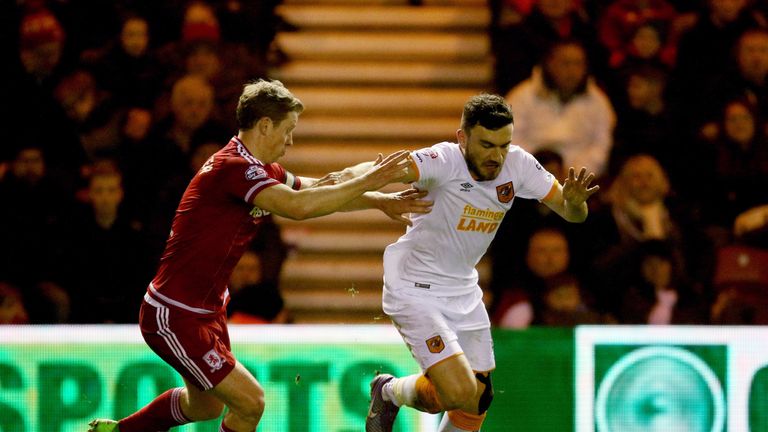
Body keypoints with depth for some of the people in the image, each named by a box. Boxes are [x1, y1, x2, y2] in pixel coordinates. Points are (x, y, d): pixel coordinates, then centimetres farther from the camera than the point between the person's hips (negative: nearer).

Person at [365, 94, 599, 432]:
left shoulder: (517, 164, -9)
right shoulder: (444, 161, -27)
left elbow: (572, 213, -3)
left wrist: (574, 202, -27)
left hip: (463, 290, 7)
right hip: (415, 291, -7)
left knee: (477, 404, 11)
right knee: (460, 392, -19)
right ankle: (389, 392, 13)